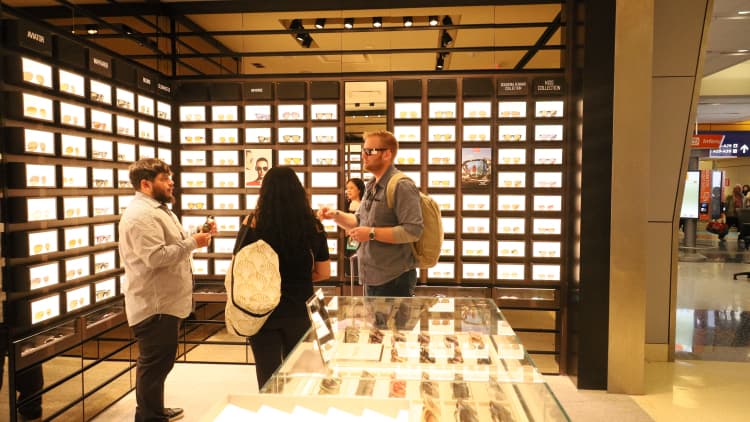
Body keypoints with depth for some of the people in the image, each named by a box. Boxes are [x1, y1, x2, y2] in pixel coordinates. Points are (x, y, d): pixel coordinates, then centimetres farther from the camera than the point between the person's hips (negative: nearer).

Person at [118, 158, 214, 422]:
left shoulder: (157, 209, 16)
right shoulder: (141, 214, -20)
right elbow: (156, 256, -29)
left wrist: (198, 234, 7)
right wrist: (192, 242, -23)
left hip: (164, 302, 11)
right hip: (154, 305, -11)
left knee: (160, 362, 21)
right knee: (154, 364, 0)